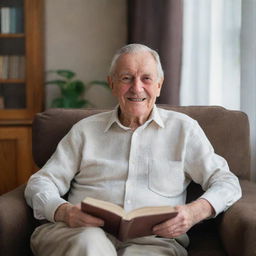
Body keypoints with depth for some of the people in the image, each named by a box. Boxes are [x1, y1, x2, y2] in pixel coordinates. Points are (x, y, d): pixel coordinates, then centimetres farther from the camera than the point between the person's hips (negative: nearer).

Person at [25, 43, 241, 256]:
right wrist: (64, 212, -10)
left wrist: (194, 212, -10)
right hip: (85, 231, 1)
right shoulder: (85, 130, 19)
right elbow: (41, 183, 14)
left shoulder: (183, 128, 17)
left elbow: (227, 182, 13)